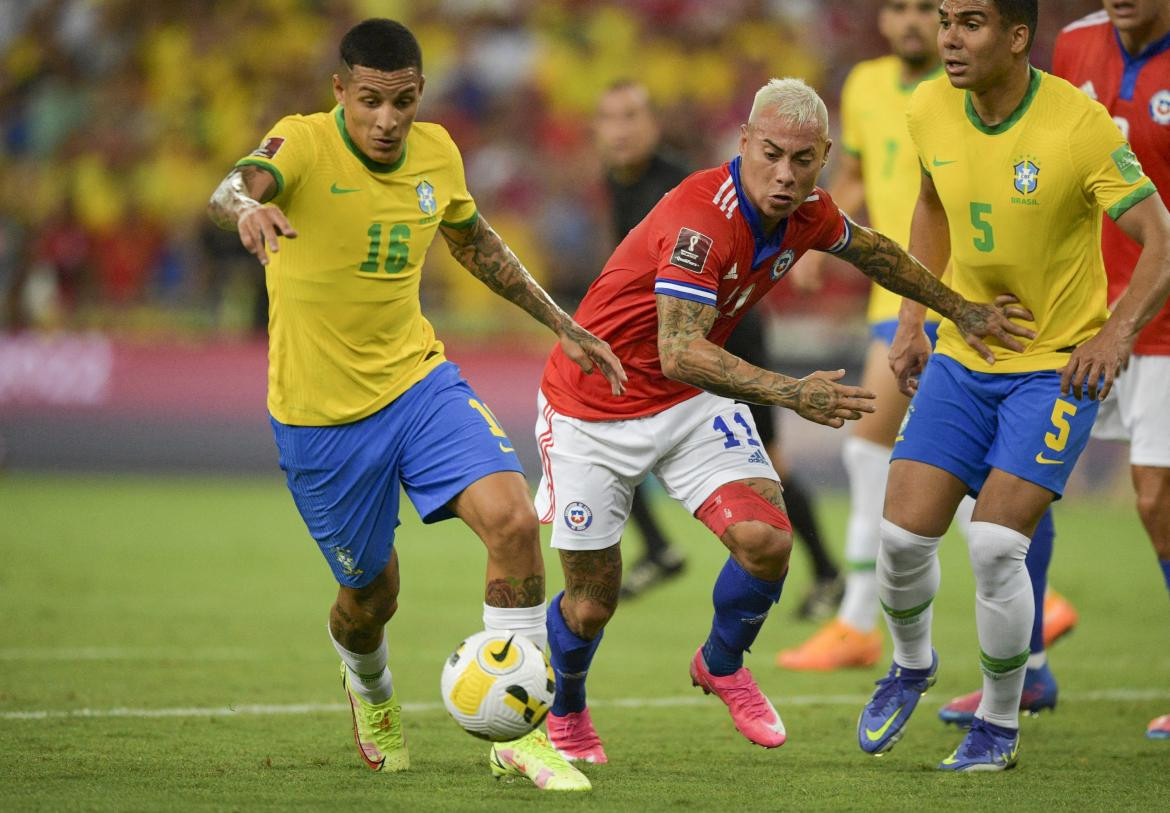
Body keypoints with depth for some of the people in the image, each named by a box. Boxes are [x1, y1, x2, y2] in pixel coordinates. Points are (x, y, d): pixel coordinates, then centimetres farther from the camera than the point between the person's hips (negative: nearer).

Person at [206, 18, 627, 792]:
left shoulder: (435, 152, 0)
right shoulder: (304, 145, -17)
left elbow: (474, 240, 20)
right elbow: (233, 188, -39)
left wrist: (562, 325, 20)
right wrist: (248, 207, -64)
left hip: (418, 380, 4)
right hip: (322, 414, -3)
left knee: (513, 518, -20)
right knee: (371, 595, 10)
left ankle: (518, 732, -8)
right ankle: (370, 691, 49)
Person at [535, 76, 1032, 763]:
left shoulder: (807, 213, -9)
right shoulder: (702, 217, -33)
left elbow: (870, 250, 15)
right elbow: (680, 352, -40)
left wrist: (959, 308, 21)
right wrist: (790, 393, -49)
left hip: (694, 400, 6)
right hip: (592, 409, -5)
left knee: (767, 540, -17)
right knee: (592, 604, 1)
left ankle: (722, 666, 15)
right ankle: (565, 712, 35)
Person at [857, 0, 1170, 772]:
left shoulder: (1080, 124, -20)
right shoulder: (930, 110, -3)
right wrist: (913, 316, 12)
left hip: (1059, 366, -5)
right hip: (962, 359, 5)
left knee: (995, 544, -17)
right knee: (903, 536, -5)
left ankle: (1000, 724, 6)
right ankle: (912, 664, 29)